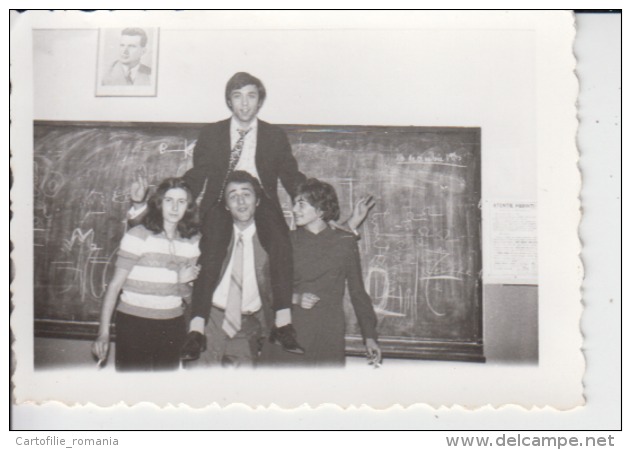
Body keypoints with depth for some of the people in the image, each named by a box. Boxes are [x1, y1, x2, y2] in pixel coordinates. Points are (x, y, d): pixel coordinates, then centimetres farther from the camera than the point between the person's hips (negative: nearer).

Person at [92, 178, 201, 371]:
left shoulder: (192, 241, 7)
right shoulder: (138, 236, -8)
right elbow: (115, 285, -8)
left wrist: (183, 281, -9)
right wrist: (103, 332, -13)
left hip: (172, 326, 4)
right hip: (134, 323, -4)